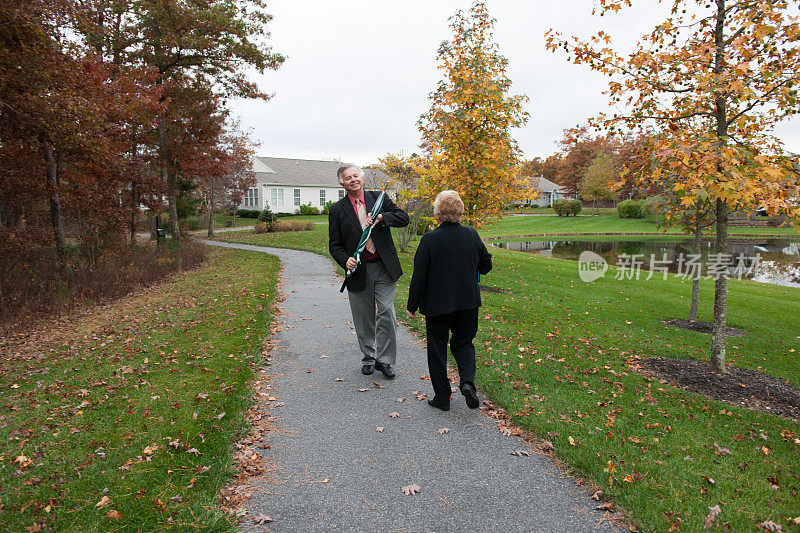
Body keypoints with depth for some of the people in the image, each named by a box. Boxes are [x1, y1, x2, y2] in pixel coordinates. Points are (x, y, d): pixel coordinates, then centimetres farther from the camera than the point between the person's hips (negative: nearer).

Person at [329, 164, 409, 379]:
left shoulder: (379, 198, 6)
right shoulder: (337, 210, 3)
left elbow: (403, 218, 0)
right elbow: (334, 245, 3)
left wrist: (381, 217, -17)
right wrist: (345, 260, -16)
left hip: (384, 267, 0)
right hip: (358, 271, 0)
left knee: (386, 313, -4)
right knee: (364, 319, 10)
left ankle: (384, 360, 12)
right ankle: (368, 359, 29)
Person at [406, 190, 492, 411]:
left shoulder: (429, 240, -14)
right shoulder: (472, 235, -2)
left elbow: (419, 276, -11)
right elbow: (486, 265, 8)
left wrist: (412, 305, -2)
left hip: (437, 304, -3)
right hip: (468, 301, 4)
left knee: (437, 349, 10)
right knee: (463, 343, 19)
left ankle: (442, 397, 17)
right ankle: (467, 381, -2)